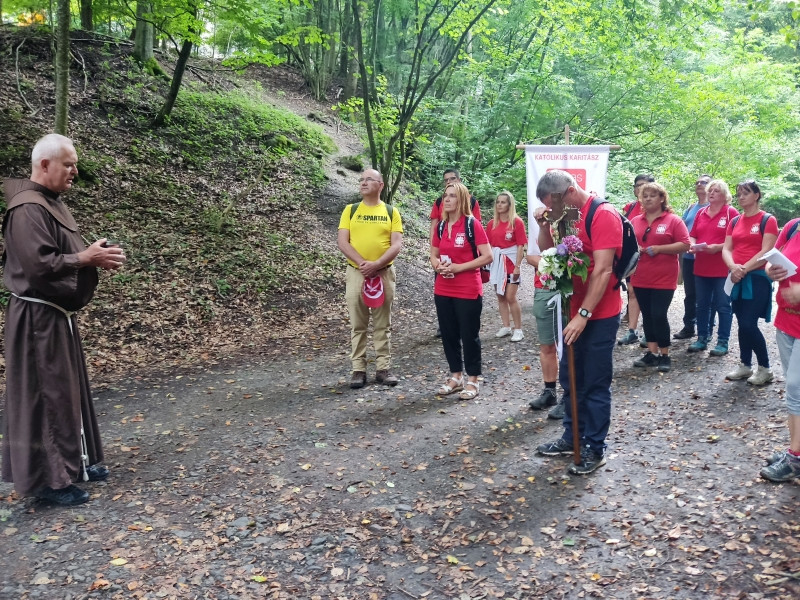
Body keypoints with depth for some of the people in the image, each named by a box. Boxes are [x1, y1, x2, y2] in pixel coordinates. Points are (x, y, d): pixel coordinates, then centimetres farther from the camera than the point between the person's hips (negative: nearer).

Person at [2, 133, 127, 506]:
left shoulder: (51, 203, 14)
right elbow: (40, 264, -26)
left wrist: (95, 255, 3)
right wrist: (87, 258, -18)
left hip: (58, 315, 10)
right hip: (38, 318, -10)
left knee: (68, 390, 17)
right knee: (45, 396, -1)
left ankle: (72, 461, 30)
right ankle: (47, 479, 10)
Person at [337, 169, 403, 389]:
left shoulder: (391, 212, 4)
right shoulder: (350, 210, 5)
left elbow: (397, 245, -5)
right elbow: (343, 242, -4)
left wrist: (376, 264, -19)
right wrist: (363, 263, -18)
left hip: (384, 273, 0)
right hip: (356, 273, 0)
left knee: (383, 325, 6)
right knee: (358, 325, 5)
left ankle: (383, 368, 14)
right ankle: (358, 369, 11)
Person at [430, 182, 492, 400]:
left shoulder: (472, 224, -9)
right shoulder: (441, 226, 8)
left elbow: (488, 256, -14)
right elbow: (433, 255, 16)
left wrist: (459, 267, -19)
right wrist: (437, 265, -8)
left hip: (468, 291, -6)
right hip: (443, 291, 6)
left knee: (469, 335, 3)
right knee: (448, 334, 12)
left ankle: (472, 380, 15)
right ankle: (455, 376, 26)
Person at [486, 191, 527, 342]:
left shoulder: (517, 222, -7)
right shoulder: (492, 223, 7)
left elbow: (521, 246, -9)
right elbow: (489, 245, 10)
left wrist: (517, 266, -14)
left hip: (511, 263, -5)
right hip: (497, 263, 5)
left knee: (511, 297, -7)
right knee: (500, 297, 10)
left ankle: (518, 329, 5)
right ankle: (506, 327, 21)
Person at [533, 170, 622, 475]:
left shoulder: (603, 215, -17)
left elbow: (603, 270, -22)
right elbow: (548, 252, 17)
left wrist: (584, 314, -24)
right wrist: (543, 225, -3)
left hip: (599, 315, -8)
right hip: (575, 311, 8)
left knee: (595, 383, 2)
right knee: (570, 378, 16)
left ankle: (595, 449, 14)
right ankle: (572, 437, 30)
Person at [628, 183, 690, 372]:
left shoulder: (673, 220, -4)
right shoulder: (635, 221, 9)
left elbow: (685, 245, -9)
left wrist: (659, 248, -17)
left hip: (664, 278, -5)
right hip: (640, 278, 5)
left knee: (659, 315, -7)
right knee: (647, 316, 10)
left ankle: (665, 356, 7)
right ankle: (652, 353, 20)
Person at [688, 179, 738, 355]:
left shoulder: (731, 213, -5)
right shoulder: (700, 213, 12)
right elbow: (692, 235, 14)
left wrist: (718, 247, -21)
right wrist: (692, 245, -6)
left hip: (723, 268, -5)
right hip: (701, 267, 6)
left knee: (722, 305, 2)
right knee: (702, 305, 11)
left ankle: (723, 342, 9)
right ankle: (702, 338, 21)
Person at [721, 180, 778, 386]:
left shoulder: (767, 220, -5)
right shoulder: (735, 221, 12)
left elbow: (765, 252, -14)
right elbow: (726, 249, 4)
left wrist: (744, 269, -19)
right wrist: (733, 267, -15)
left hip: (757, 278, -5)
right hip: (736, 278, 6)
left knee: (749, 325, -10)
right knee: (742, 324, 10)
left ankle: (765, 368, 7)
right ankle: (745, 366, 21)